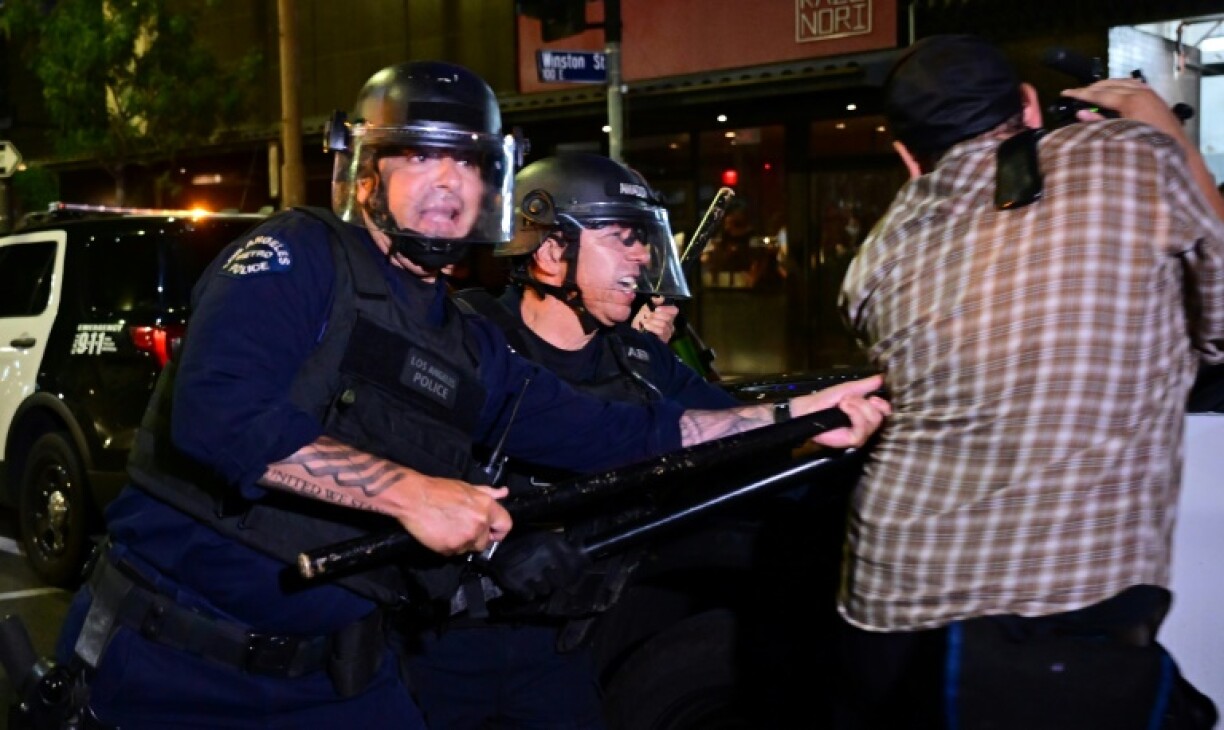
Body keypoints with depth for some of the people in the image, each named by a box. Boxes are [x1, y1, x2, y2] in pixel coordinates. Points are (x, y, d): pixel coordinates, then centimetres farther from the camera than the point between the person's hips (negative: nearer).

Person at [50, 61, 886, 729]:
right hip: (167, 658, -5)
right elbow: (216, 409, -26)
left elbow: (616, 435, 9)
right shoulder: (299, 258, -11)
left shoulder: (468, 347, 8)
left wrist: (801, 415, 6)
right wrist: (410, 492, -28)